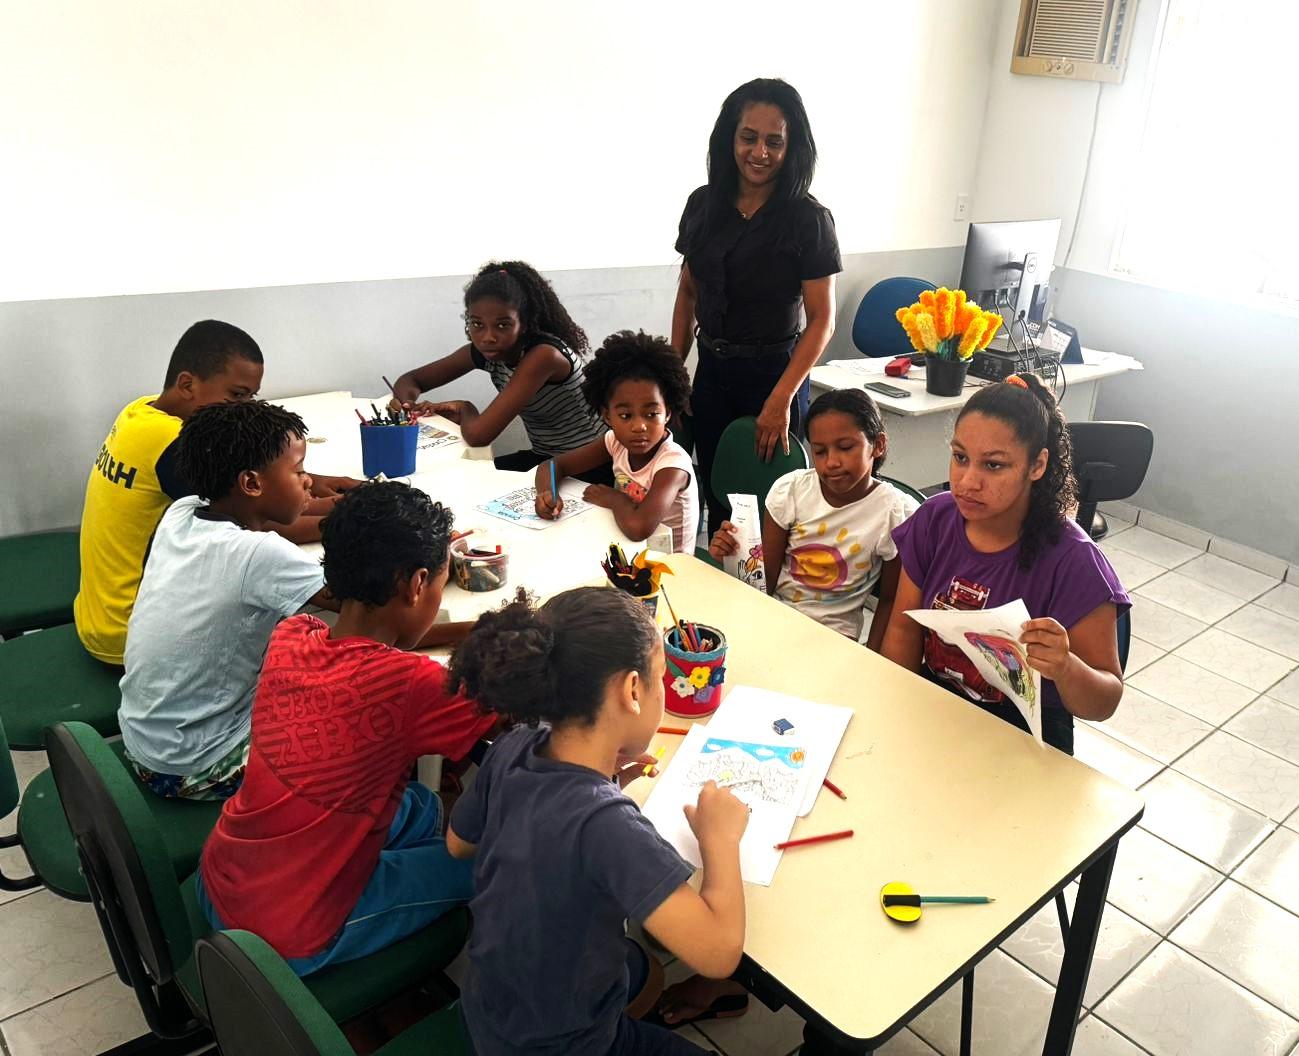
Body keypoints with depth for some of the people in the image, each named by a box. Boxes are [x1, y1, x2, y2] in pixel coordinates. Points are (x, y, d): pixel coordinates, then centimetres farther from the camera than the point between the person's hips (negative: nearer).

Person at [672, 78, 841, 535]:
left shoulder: (807, 218, -11)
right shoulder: (703, 205, 3)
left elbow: (822, 320, -11)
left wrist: (780, 399, -19)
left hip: (773, 373, -4)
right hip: (711, 372, 4)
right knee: (716, 502, 14)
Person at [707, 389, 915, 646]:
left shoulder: (897, 512, -11)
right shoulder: (790, 490, -6)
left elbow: (890, 601, 1)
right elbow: (765, 582, -3)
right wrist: (732, 555, -21)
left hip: (832, 634, -1)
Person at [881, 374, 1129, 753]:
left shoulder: (1071, 561, -19)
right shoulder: (935, 519, -5)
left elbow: (1105, 703, -13)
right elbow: (904, 627, 3)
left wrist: (1065, 668, -36)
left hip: (1021, 732, -3)